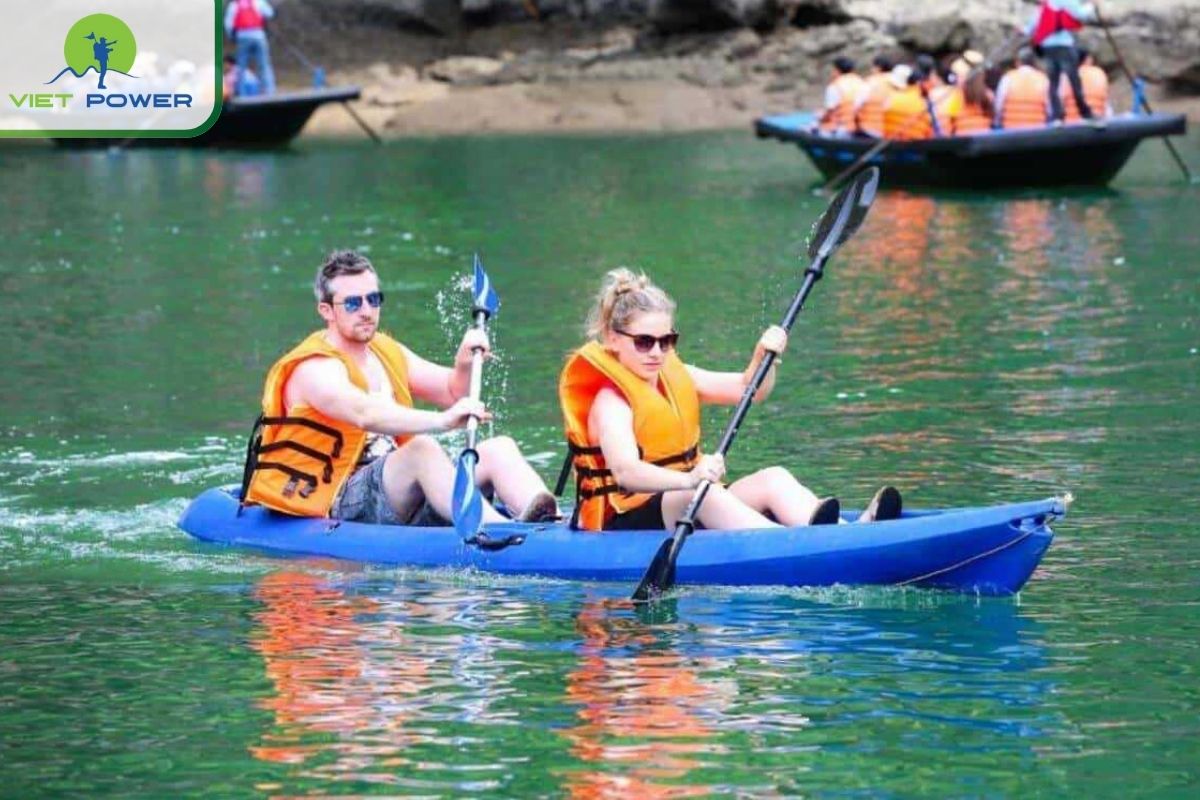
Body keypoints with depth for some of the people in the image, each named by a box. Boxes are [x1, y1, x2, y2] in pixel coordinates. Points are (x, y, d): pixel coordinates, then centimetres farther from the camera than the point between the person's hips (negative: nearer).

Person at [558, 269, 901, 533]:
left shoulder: (675, 376, 13)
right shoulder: (610, 401, -13)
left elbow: (747, 390, 17)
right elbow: (625, 472, -32)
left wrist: (764, 358, -6)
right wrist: (688, 480, -49)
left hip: (688, 510, 8)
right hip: (624, 523, -8)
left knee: (773, 479, -12)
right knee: (704, 495, -36)